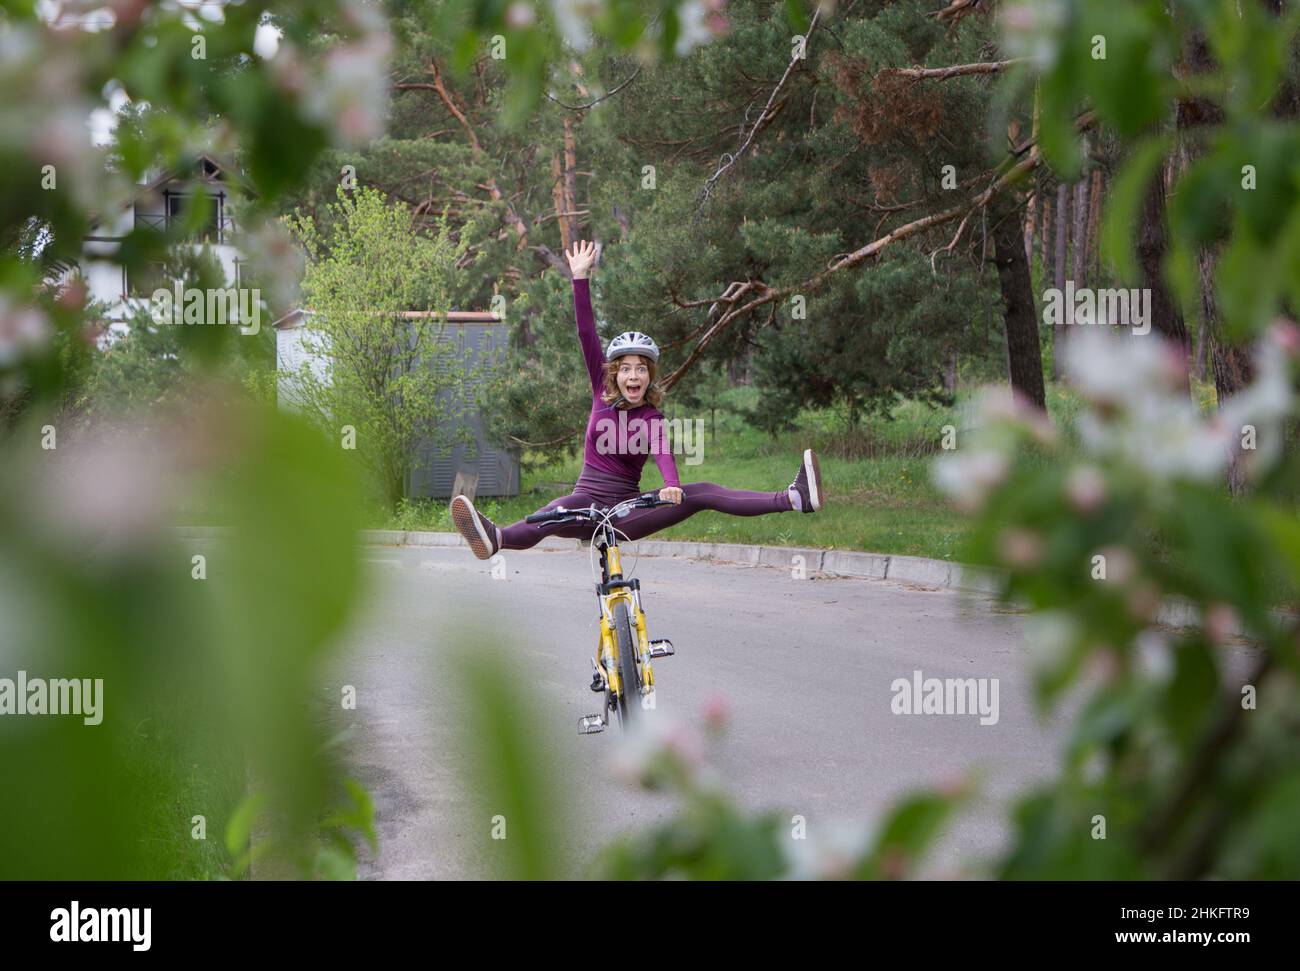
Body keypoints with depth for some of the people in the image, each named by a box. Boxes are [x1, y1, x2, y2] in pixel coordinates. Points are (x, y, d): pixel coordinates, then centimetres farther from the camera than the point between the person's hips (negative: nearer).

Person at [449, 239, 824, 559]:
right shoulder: (603, 394, 5)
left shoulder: (652, 419, -2)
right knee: (556, 514, -35)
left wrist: (672, 487, -46)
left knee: (701, 493, -19)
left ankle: (795, 498, -31)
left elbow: (663, 453, -24)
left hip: (626, 513, 0)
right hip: (587, 503, 0)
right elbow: (586, 334, -1)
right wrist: (580, 278, -8)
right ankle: (494, 538, -66)